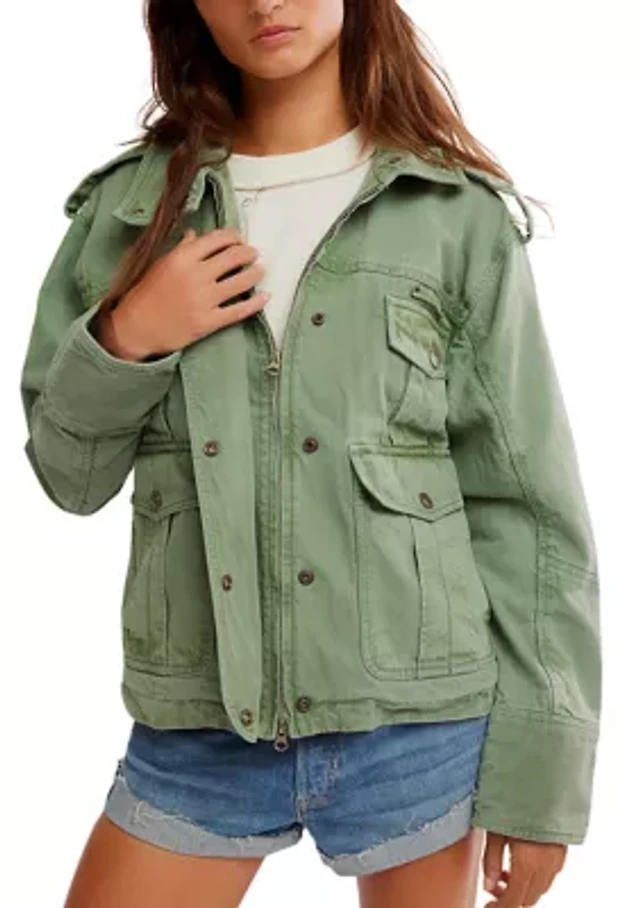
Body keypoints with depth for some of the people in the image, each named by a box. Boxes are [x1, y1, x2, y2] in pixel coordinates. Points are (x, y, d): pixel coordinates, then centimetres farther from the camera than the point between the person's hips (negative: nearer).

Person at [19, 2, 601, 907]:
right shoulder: (134, 206, 5)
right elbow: (69, 475, 9)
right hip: (196, 729, 2)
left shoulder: (460, 215, -3)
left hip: (420, 724, -1)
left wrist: (540, 767, -3)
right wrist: (122, 344, -10)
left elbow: (529, 504, -2)